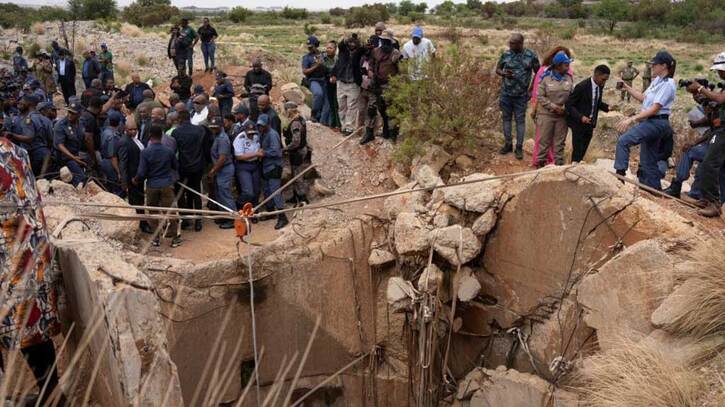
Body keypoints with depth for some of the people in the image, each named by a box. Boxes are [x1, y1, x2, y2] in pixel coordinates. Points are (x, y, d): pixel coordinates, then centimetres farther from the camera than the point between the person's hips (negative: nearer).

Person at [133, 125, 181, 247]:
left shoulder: (145, 152, -12)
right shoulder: (168, 151, -6)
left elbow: (142, 173, -10)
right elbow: (176, 166, 8)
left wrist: (136, 180, 10)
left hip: (152, 186, -1)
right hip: (167, 185, 1)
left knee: (153, 212, 14)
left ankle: (155, 238, 18)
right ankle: (175, 238, 8)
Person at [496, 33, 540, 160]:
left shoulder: (531, 55, -7)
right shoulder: (506, 54, -2)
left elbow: (538, 73, 3)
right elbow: (497, 69, 9)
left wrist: (531, 89, -3)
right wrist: (504, 73, -14)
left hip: (521, 95, -2)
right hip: (506, 93, 3)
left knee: (520, 120, 3)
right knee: (506, 118, 10)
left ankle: (519, 147, 10)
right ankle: (508, 144, 23)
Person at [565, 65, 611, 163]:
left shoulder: (600, 86, 1)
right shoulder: (582, 86, -20)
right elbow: (569, 104, -18)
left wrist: (607, 107, -1)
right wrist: (580, 117, -29)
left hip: (590, 123, 7)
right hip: (579, 123, -7)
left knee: (583, 151, 12)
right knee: (577, 152, -3)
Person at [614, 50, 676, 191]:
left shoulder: (667, 84, -15)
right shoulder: (657, 81, 12)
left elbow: (654, 109, -21)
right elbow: (643, 98, 20)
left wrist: (632, 119, -26)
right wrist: (626, 87, 12)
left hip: (656, 123, -9)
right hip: (649, 122, 9)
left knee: (623, 140, -23)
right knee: (648, 162, 13)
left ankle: (620, 173, -21)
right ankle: (655, 190, 22)